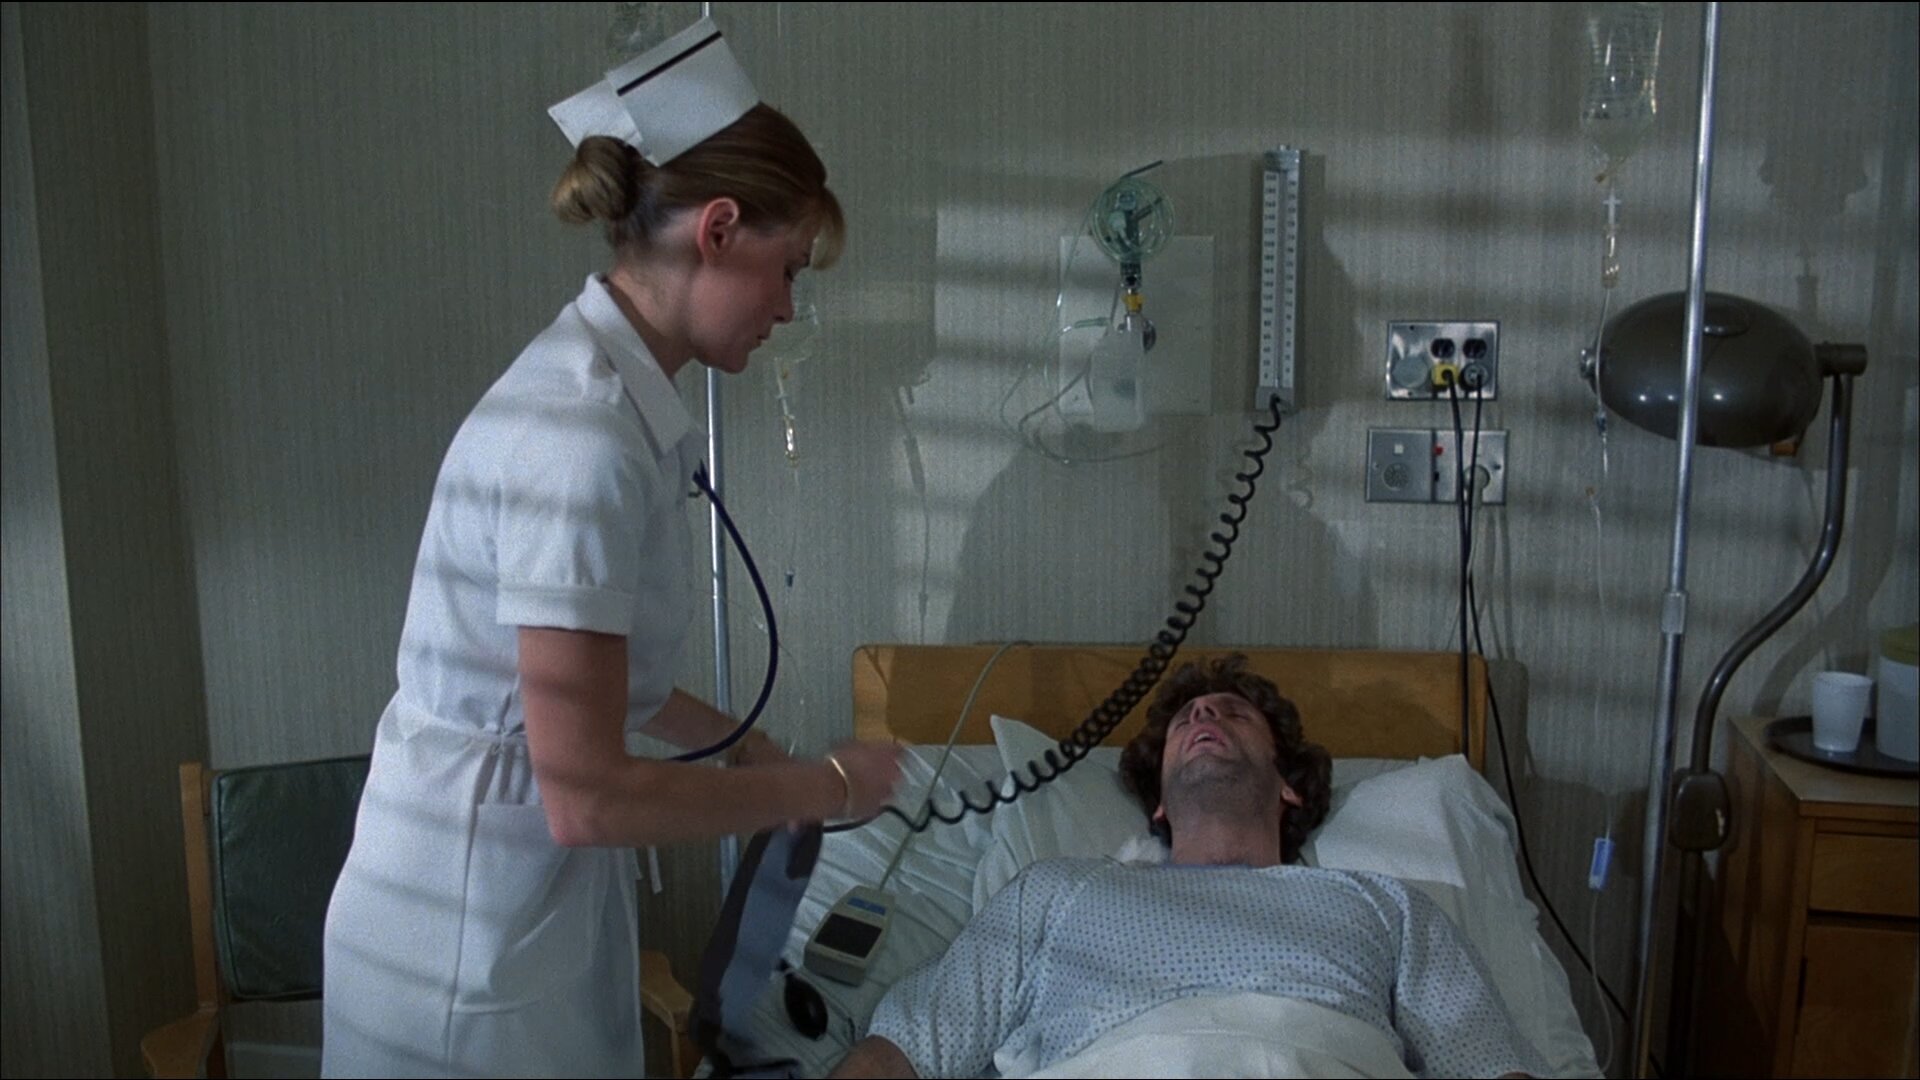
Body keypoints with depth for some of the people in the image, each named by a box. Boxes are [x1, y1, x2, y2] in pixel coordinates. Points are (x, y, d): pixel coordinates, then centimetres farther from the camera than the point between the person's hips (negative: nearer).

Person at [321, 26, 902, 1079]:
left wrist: (740, 741, 13)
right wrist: (822, 785, -13)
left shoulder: (603, 391, 5)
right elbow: (587, 796, -24)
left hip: (540, 894, 9)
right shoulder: (582, 436, -25)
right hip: (475, 931, -9)